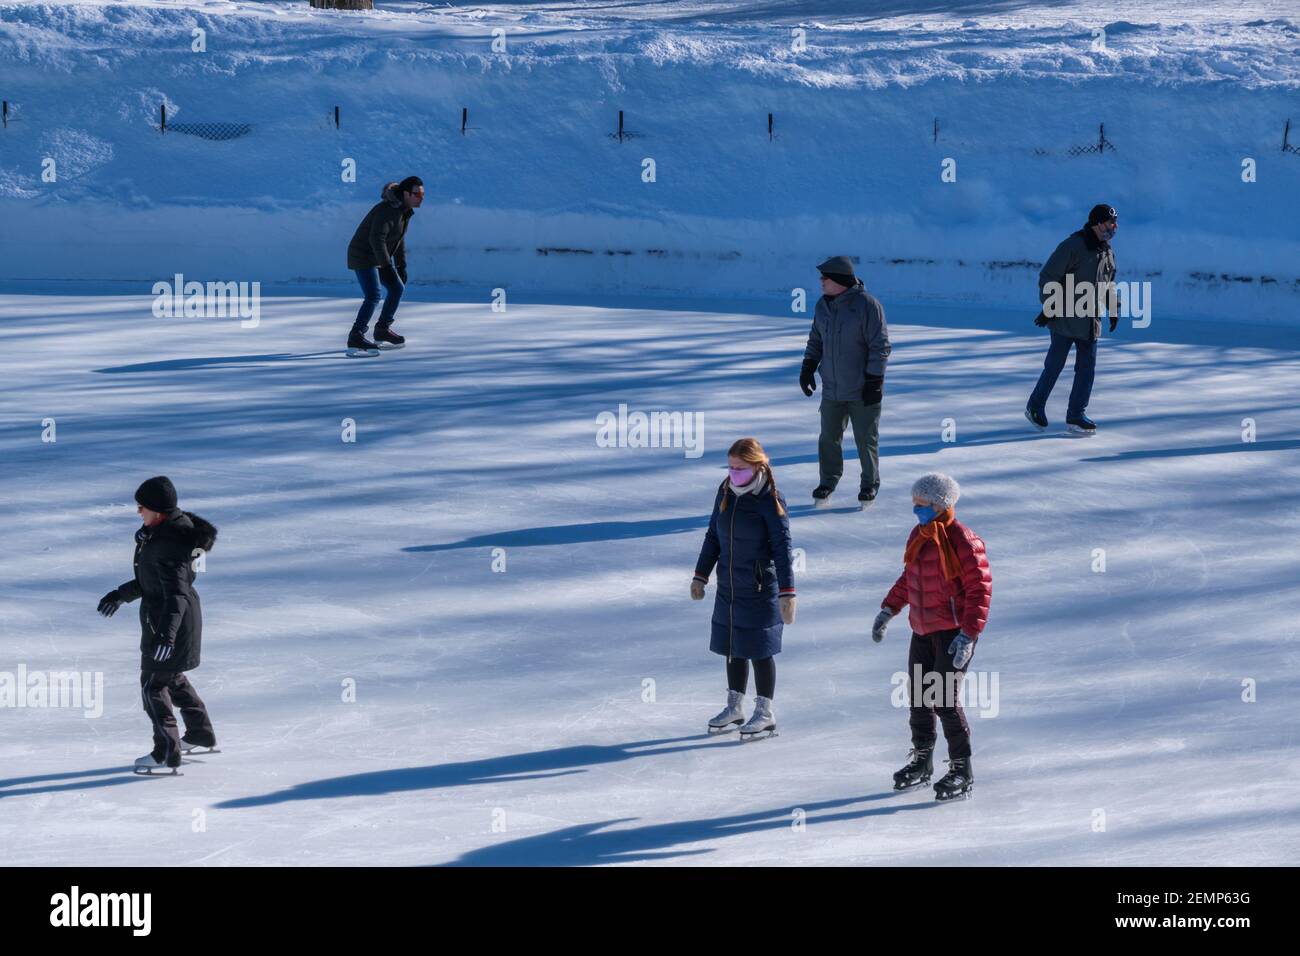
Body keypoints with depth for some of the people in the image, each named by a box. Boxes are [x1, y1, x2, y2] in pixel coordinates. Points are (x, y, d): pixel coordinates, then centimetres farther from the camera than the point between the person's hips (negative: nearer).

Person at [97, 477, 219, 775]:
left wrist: (167, 633, -37)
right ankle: (201, 735, 39)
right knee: (173, 678, 26)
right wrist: (121, 594, 20)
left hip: (169, 620, -10)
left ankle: (166, 753, 5)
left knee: (153, 685, -1)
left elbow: (176, 592, -31)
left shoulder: (168, 544, -27)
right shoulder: (163, 532, 5)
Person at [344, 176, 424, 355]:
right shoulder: (388, 209, -24)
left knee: (397, 288, 17)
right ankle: (355, 339, -25)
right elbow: (376, 238, -31)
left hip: (379, 256, 10)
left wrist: (401, 267, 17)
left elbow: (399, 239, 18)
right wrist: (387, 267, -33)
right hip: (363, 255, -10)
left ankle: (383, 329, 30)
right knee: (373, 296, -21)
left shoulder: (405, 210, 7)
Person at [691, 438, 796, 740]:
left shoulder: (770, 501, -16)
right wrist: (700, 576, 14)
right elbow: (713, 536, 12)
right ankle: (734, 708, 27)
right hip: (728, 587, 6)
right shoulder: (726, 492, 2)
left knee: (759, 649, 2)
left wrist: (787, 592, -20)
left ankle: (765, 714, 13)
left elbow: (782, 548, -17)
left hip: (760, 590, -6)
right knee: (732, 647, 14)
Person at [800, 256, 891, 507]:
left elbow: (880, 346, -13)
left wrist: (874, 381, -15)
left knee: (866, 439, 5)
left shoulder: (867, 305, -14)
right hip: (832, 389, 5)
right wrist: (807, 368, 11)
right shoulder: (823, 305, 6)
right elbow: (816, 339, 19)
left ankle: (870, 485, 20)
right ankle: (827, 483, 21)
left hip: (862, 392, -5)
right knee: (829, 438, 8)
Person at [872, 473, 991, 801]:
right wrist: (888, 610, 16)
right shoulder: (918, 536, 8)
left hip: (954, 632, -8)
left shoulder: (963, 541, -16)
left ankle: (961, 770, 2)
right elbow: (908, 579, 22)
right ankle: (921, 761, 28)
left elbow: (980, 589, -17)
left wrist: (968, 635, -22)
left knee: (945, 700, -10)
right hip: (923, 631, 8)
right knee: (918, 698, 11)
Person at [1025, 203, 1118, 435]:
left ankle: (1076, 415, 9)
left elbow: (1108, 283, 23)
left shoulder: (1106, 251, 9)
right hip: (1064, 319, -7)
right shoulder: (1072, 246, -15)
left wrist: (1113, 309, 11)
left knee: (1087, 367, 3)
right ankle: (1035, 406, 20)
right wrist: (1049, 308, -17)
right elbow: (1047, 277, -14)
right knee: (1055, 364, 2)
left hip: (1091, 321, 7)